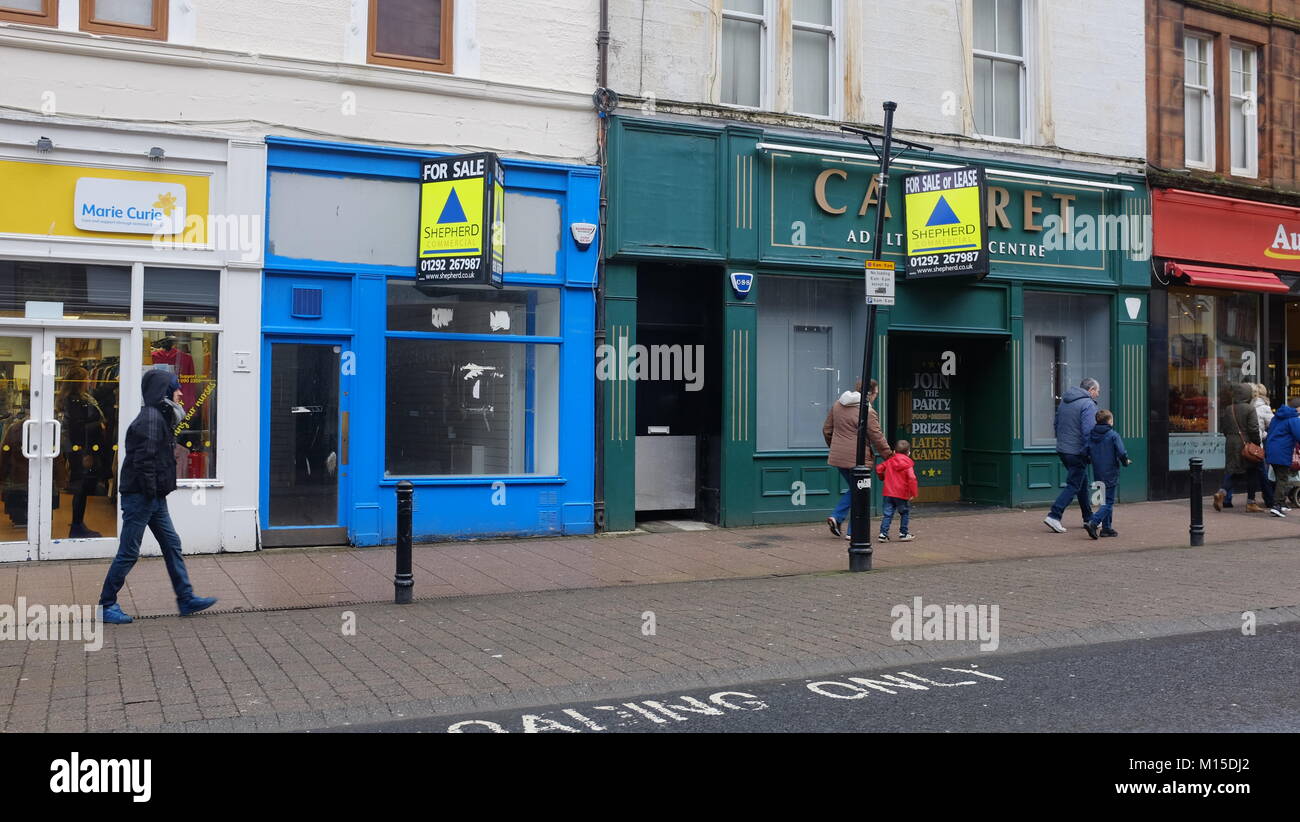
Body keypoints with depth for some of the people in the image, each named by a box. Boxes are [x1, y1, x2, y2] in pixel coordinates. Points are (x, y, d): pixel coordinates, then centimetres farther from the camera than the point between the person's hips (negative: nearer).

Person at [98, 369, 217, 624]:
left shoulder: (161, 417, 14)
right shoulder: (150, 418, -18)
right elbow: (144, 459, -24)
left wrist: (157, 493, 15)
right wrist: (150, 490, -18)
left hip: (155, 498, 10)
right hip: (140, 497, -10)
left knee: (172, 544, 11)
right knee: (128, 553, -1)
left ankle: (186, 599, 17)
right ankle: (107, 605, 11)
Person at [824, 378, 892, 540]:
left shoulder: (838, 404, 8)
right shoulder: (868, 412, -15)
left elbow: (827, 429, 15)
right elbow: (878, 439, -10)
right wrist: (889, 455, 3)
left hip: (838, 457, 7)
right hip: (857, 458, -7)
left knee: (853, 489, 22)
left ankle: (836, 517, 7)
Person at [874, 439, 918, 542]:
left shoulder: (889, 461, 6)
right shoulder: (907, 464, -6)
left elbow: (878, 469, 8)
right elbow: (912, 478, -15)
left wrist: (883, 477, 29)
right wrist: (913, 493, -11)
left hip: (888, 493, 3)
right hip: (902, 494, -3)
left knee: (888, 514, 5)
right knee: (905, 513, 13)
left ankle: (883, 533, -2)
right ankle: (903, 533, 16)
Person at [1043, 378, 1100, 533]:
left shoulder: (1064, 402, 13)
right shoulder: (1088, 404, -13)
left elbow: (1057, 425, 19)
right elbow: (1088, 431, -20)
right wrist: (1090, 453, -16)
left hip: (1062, 449, 9)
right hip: (1077, 453, -9)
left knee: (1083, 482, 19)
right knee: (1073, 485, -4)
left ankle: (1089, 517, 27)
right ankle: (1054, 516, -13)